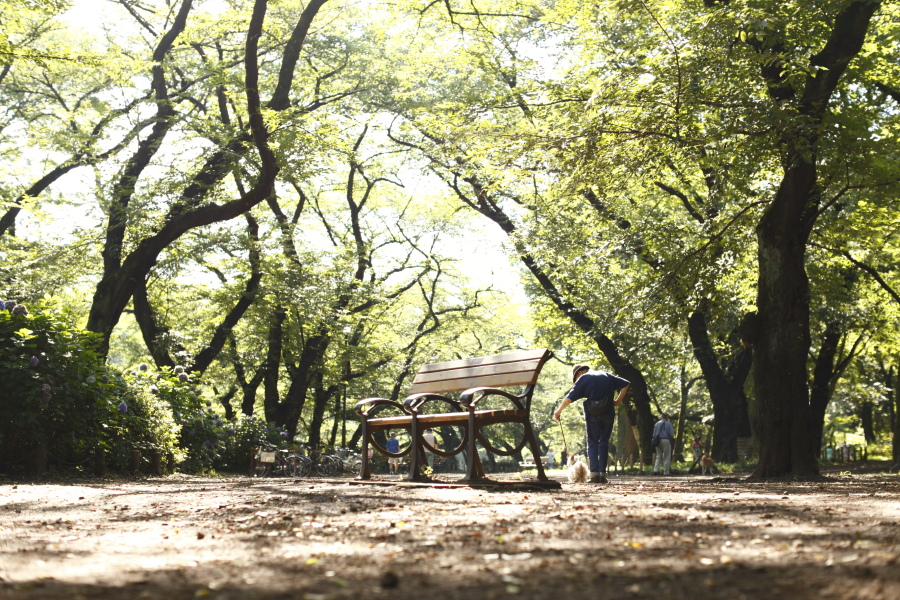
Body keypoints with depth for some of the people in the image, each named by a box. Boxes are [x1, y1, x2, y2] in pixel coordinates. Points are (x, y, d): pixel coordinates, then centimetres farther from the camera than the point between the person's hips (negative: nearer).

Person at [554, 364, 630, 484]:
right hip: (608, 414, 3)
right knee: (604, 443, 8)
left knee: (592, 443, 3)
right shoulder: (606, 375, 17)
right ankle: (602, 474, 1)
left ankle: (594, 474, -9)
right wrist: (618, 400, 13)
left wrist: (559, 411, 3)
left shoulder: (583, 379, 2)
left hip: (592, 415, -3)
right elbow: (626, 384, 16)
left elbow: (569, 398, -6)